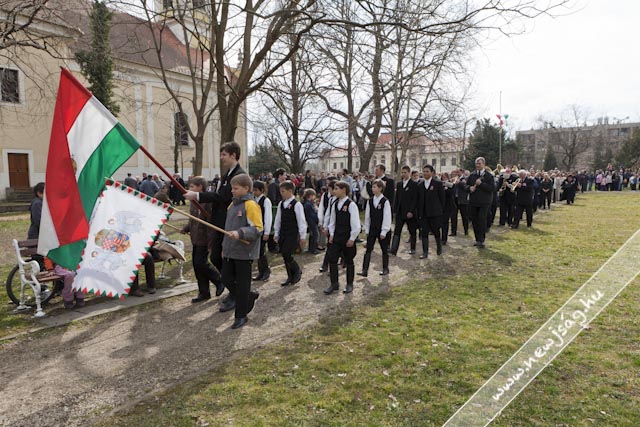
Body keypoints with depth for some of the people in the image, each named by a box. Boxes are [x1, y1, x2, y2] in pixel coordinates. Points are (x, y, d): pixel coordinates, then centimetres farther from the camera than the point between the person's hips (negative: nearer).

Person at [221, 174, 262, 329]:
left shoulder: (251, 205, -14)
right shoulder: (233, 204, 11)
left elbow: (258, 229, -19)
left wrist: (239, 233, -31)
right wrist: (225, 246, 21)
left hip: (244, 253, -8)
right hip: (230, 251, 8)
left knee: (242, 284, 3)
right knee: (227, 279, 13)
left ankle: (241, 315, 17)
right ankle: (249, 296, 34)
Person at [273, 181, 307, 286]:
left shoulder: (297, 204, -12)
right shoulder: (281, 204, 8)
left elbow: (301, 221, -11)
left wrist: (303, 236, -11)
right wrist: (276, 233, 14)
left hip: (293, 234, -7)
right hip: (283, 234, 7)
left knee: (287, 254, -13)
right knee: (284, 255, 9)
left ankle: (297, 271, 13)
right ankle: (290, 277, 23)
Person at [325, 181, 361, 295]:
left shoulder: (351, 205, -15)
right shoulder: (336, 204, 5)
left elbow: (356, 224, -15)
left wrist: (352, 238, -14)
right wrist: (331, 234, 6)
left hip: (347, 238, -6)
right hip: (336, 237, 6)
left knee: (348, 261, 8)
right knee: (332, 260, 3)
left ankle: (349, 284, 24)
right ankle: (334, 284, 15)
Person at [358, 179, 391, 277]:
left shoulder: (385, 201, -12)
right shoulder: (370, 201, 3)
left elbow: (387, 217, -12)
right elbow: (367, 216, 8)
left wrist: (384, 232, -13)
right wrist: (366, 230, 7)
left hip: (382, 230, -4)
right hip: (372, 229, 4)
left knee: (384, 250, 10)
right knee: (368, 249, -1)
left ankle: (385, 269, 24)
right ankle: (365, 270, -1)